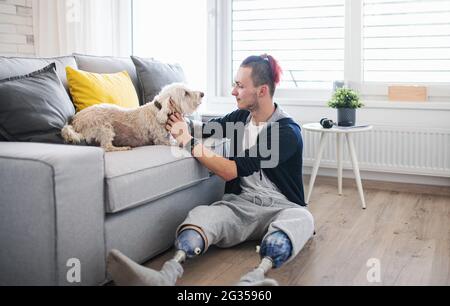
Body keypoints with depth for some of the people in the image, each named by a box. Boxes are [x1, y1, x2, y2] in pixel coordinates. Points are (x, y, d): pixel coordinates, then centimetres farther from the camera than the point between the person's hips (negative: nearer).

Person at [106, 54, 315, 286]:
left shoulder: (288, 131, -12)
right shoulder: (241, 117, 8)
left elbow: (231, 171, -17)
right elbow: (207, 128, 27)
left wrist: (189, 142, -11)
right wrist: (182, 123, 6)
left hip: (280, 207, -3)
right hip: (241, 203, 4)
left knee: (301, 219, -38)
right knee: (202, 214, -29)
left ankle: (253, 278, -63)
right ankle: (165, 277, -56)